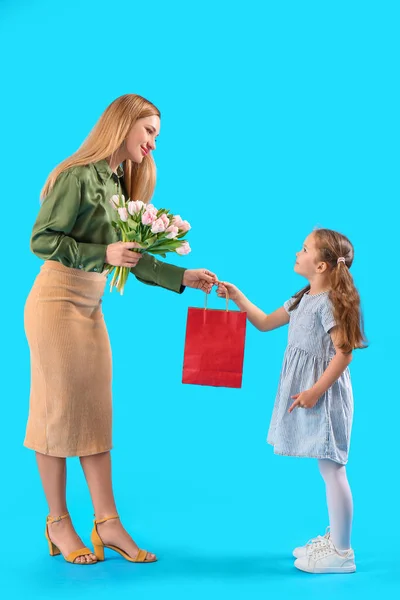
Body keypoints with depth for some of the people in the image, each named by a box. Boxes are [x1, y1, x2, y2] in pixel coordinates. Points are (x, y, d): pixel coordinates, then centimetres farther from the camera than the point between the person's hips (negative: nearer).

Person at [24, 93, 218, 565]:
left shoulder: (120, 183, 12)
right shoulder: (78, 176, -12)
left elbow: (131, 260, 12)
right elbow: (41, 240, -15)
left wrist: (182, 277, 5)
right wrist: (103, 253, -21)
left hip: (92, 306, 8)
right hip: (57, 300, -8)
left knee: (95, 412, 7)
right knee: (58, 409, 0)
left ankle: (107, 524, 11)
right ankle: (58, 523, 12)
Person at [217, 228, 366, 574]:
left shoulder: (330, 302, -16)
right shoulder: (304, 298, 13)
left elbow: (344, 353, -20)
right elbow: (266, 323, 23)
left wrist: (316, 391, -21)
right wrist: (237, 297, 16)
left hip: (324, 393, -10)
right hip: (308, 390, 10)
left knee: (331, 469, -4)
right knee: (328, 469, 16)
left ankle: (341, 553, 3)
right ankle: (334, 538, 26)